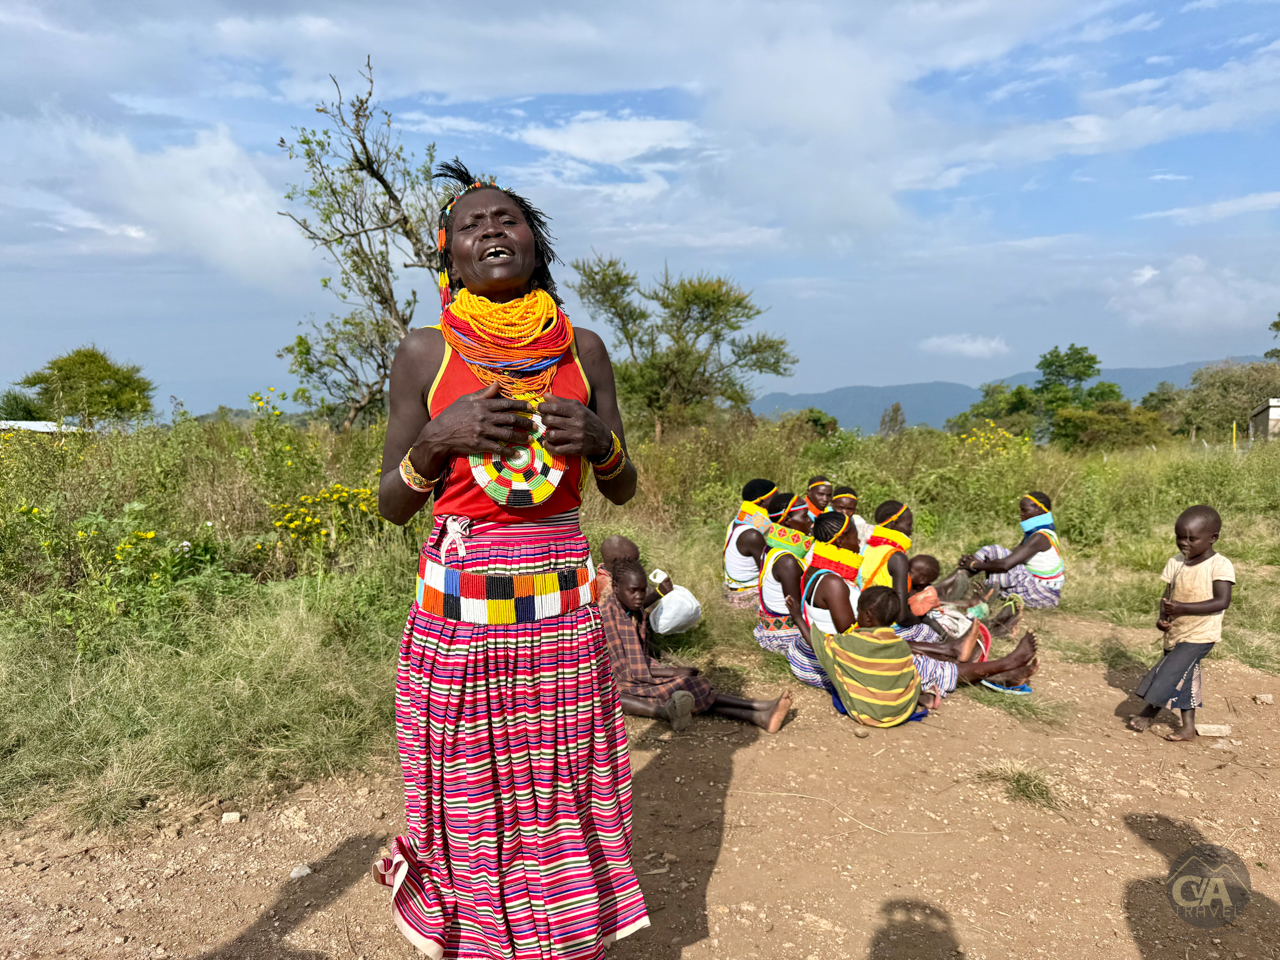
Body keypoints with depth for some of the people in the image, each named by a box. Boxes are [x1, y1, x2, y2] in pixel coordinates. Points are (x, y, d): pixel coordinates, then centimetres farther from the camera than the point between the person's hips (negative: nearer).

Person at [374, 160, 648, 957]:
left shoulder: (582, 349, 5)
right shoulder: (425, 354, 0)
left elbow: (624, 491, 11)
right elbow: (392, 505, 3)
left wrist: (597, 438, -10)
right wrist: (440, 438, -15)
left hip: (564, 612, 2)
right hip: (458, 613, -1)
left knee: (563, 795, 10)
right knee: (468, 803, 8)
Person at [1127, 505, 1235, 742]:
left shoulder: (1220, 566, -14)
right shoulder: (1176, 563, 3)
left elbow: (1222, 602, -22)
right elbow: (1167, 595, 5)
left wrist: (1182, 608, -28)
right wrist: (1163, 616, -15)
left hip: (1199, 635, -6)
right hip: (1175, 633, 6)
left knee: (1170, 672, -10)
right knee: (1184, 679, 15)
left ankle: (1149, 712, 11)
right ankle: (1188, 727, 28)